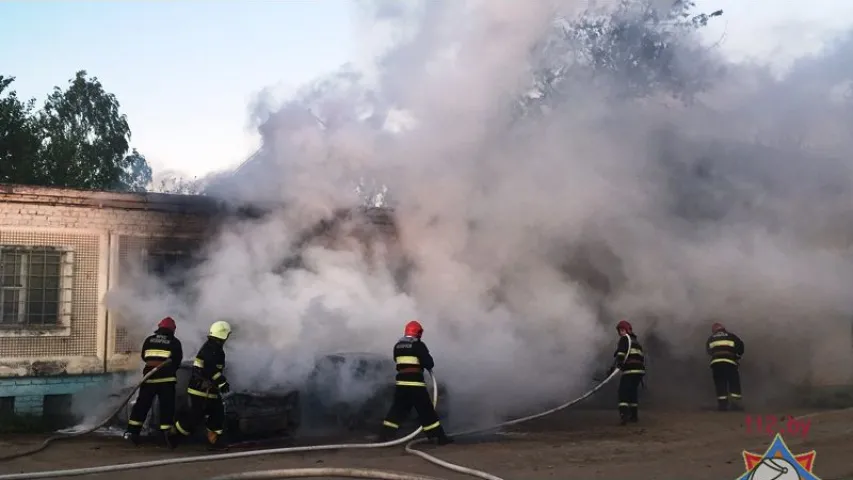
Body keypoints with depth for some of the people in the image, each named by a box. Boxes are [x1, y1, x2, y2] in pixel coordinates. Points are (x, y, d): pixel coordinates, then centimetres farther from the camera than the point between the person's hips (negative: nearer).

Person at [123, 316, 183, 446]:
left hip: (149, 377, 3)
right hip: (167, 378, -3)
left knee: (142, 404, 10)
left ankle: (132, 431, 8)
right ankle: (166, 434, -1)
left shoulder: (149, 340, 7)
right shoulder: (175, 342, -1)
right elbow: (177, 361, 1)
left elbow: (144, 357, 15)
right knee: (167, 406, 3)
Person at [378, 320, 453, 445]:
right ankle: (439, 437, 4)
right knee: (426, 410, 0)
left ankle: (385, 435, 10)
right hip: (415, 383, -6)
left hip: (401, 382, 6)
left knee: (397, 409, 14)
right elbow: (429, 363, -11)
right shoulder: (418, 345, -8)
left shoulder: (397, 346, 12)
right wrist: (428, 365, 11)